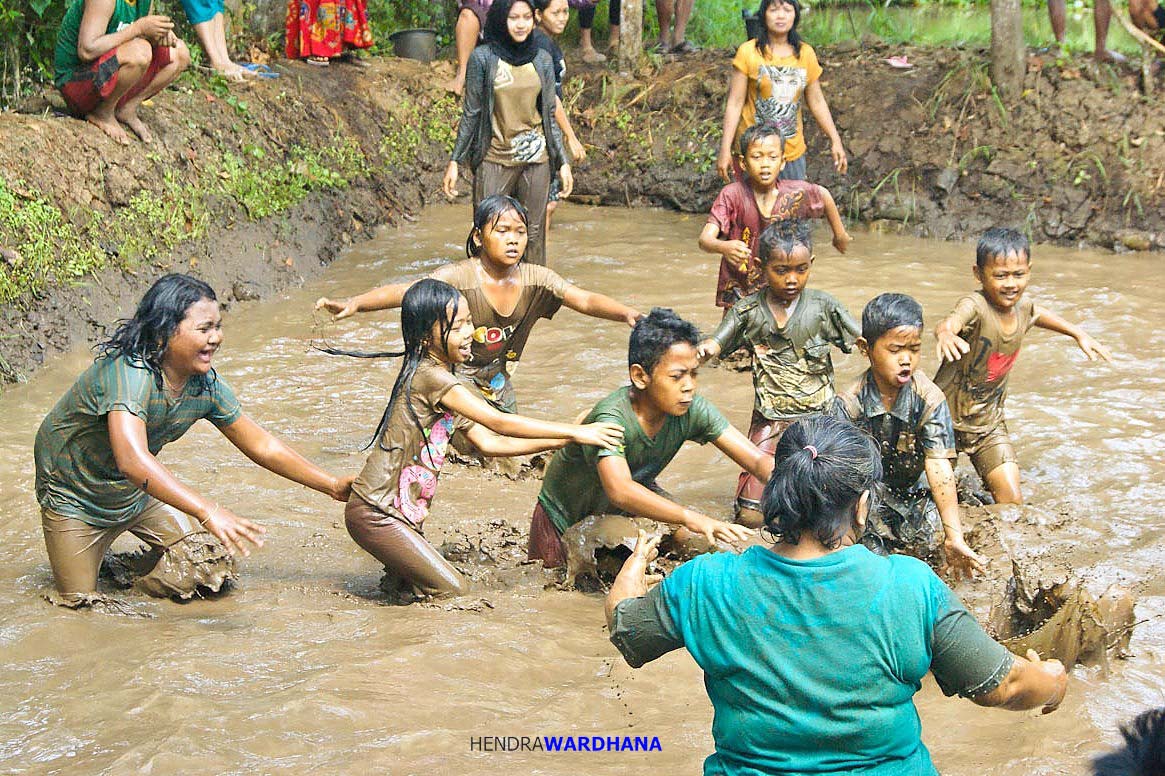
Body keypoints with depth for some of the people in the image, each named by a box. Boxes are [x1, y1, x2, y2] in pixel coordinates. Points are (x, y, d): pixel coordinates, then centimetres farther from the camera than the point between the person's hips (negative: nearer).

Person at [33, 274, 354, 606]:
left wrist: (333, 486, -7)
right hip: (76, 498, -6)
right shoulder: (129, 372, -37)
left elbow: (261, 446, -2)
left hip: (136, 492, 6)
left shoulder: (207, 385, -15)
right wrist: (207, 511, -59)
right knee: (80, 601, -7)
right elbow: (133, 460, -51)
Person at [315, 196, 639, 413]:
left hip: (496, 382, 5)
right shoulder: (459, 277, -25)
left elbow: (585, 300, -18)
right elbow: (405, 292, -37)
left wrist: (627, 313, -37)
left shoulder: (535, 280, -11)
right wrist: (354, 303, -53)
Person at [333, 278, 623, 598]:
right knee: (452, 592, -11)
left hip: (404, 514, 9)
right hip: (375, 513, -9)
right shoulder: (430, 376, -16)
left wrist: (559, 441, 4)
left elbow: (489, 443, 12)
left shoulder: (444, 381, 14)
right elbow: (498, 422, -19)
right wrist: (574, 432, -16)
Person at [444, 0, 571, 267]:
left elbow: (549, 115, 13)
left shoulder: (542, 60, 8)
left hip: (536, 159, 3)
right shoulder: (483, 58, -2)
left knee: (534, 235, 3)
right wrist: (454, 160, -2)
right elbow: (471, 113, 2)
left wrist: (563, 162, 11)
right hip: (494, 160, -3)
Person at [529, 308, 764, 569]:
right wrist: (691, 518, -67)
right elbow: (620, 491, -55)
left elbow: (757, 460, -24)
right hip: (564, 517, -5)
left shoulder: (692, 410, -23)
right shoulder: (612, 418, -39)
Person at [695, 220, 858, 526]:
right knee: (750, 516, -6)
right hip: (770, 420, 0)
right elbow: (715, 344, -5)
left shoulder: (822, 306, -1)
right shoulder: (748, 311, 0)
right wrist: (702, 350, -29)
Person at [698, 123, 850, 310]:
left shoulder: (796, 194, -8)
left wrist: (840, 234, 25)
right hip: (739, 288, -2)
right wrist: (724, 248, -47)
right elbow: (705, 239, -25)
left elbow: (823, 195, 15)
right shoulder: (732, 195, -16)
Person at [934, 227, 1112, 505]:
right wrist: (945, 333, -73)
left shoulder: (1022, 306, -5)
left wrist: (1079, 334, 25)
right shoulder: (974, 306, -27)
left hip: (989, 419, 5)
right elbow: (950, 322, -51)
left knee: (1012, 499, -3)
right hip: (948, 416, -5)